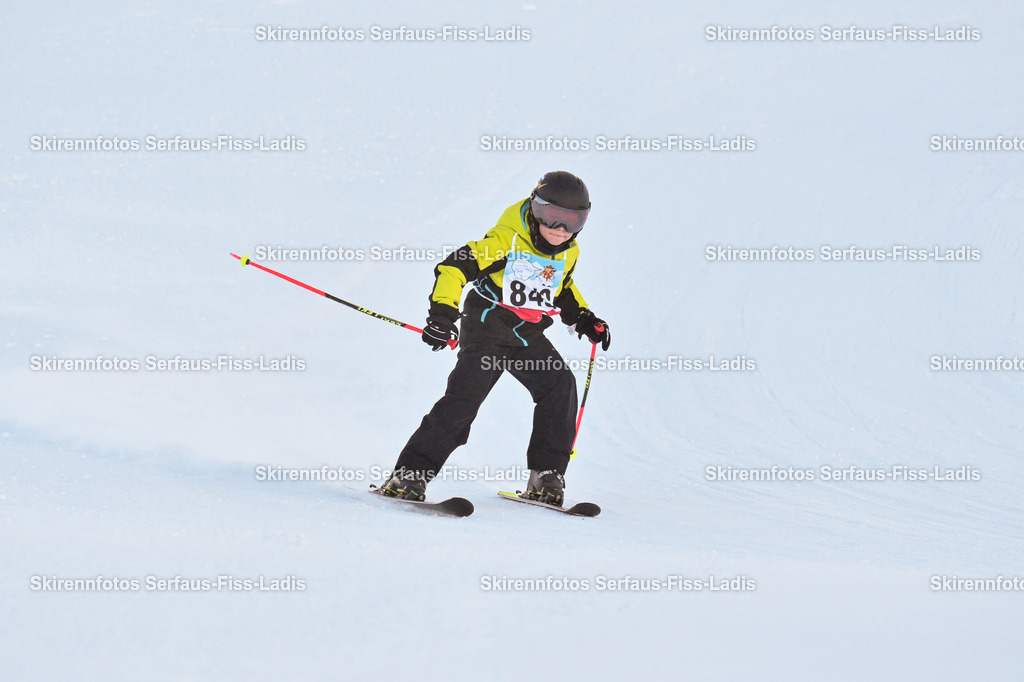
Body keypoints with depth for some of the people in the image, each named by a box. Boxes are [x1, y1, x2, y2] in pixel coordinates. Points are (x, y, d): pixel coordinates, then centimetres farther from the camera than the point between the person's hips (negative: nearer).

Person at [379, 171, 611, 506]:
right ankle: (410, 473, -14)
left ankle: (546, 476, -5)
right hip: (486, 329, -6)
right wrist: (442, 312, -29)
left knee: (559, 386, -13)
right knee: (464, 397, -18)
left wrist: (584, 318, 13)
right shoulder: (505, 240, -16)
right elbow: (453, 267, -18)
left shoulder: (569, 252, 5)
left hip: (528, 337, 6)